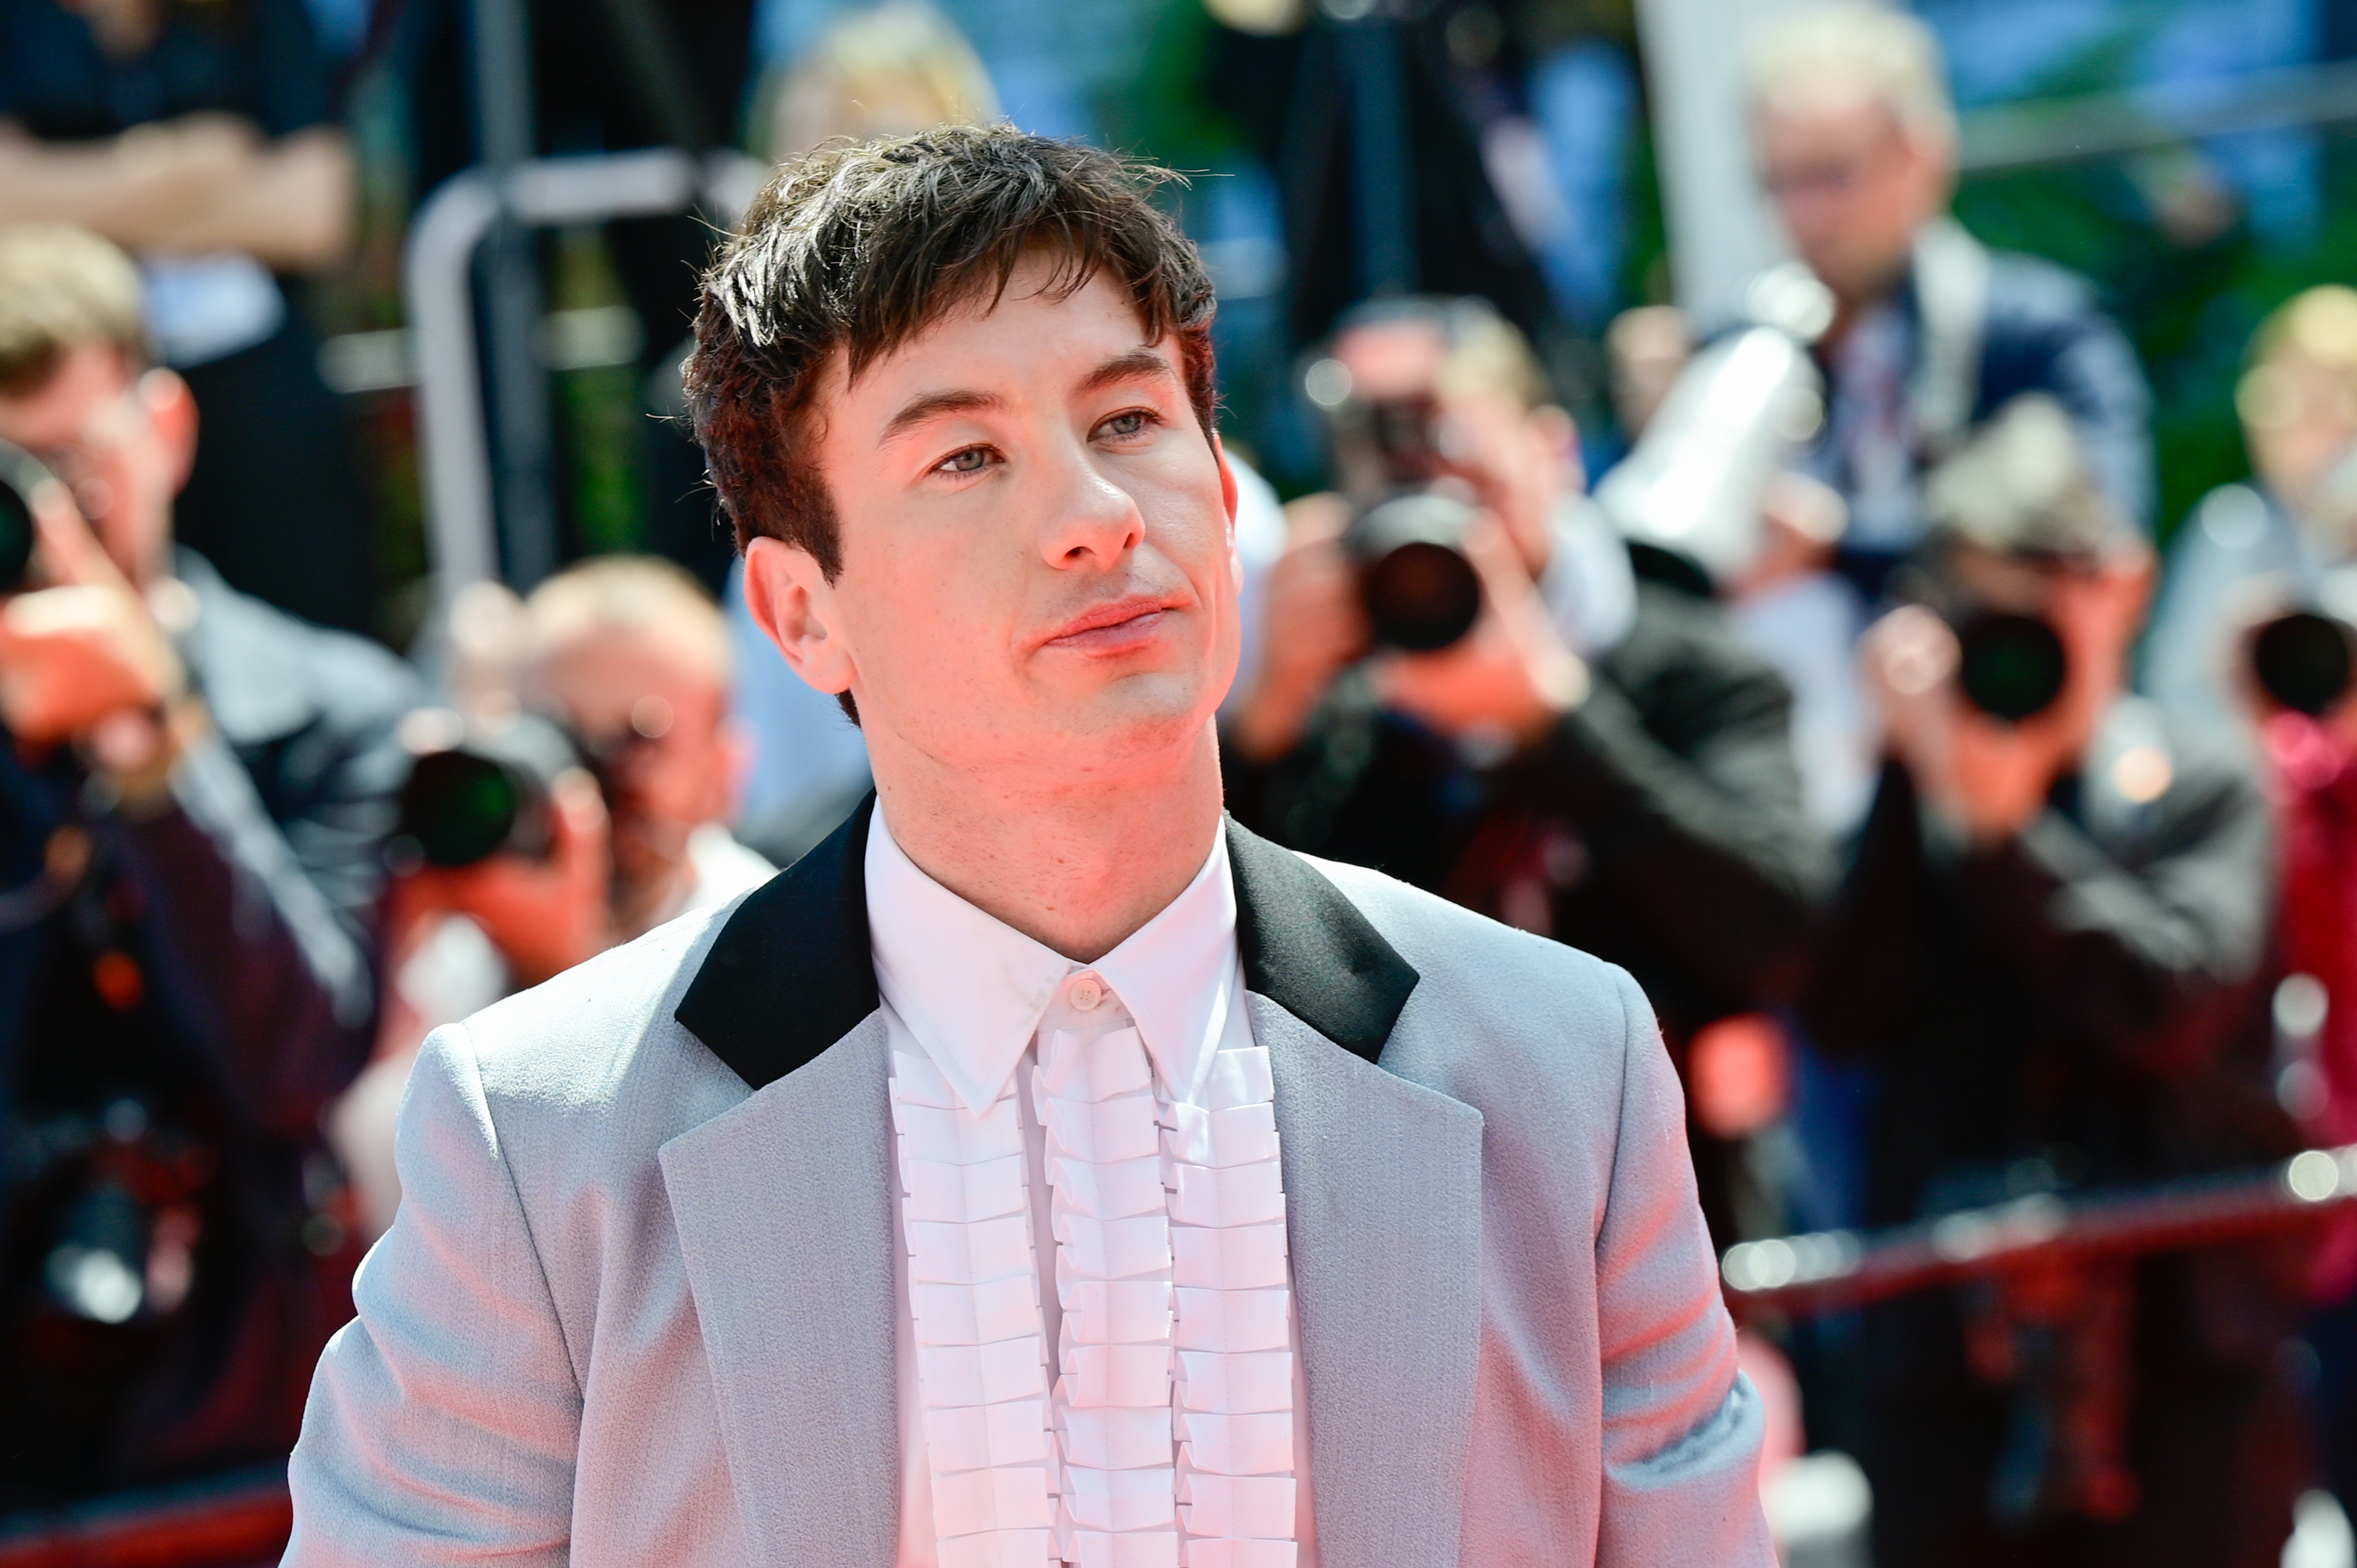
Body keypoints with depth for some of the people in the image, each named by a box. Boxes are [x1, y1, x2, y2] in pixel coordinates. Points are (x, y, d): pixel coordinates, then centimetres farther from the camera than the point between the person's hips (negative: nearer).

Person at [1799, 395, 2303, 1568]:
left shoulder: (2198, 794, 1)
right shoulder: (1911, 791, 7)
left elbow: (2176, 997, -16)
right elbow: (1845, 1016, -6)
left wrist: (2000, 822, -15)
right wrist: (1924, 788, -9)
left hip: (2177, 1360, -2)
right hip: (1950, 1362, 2)